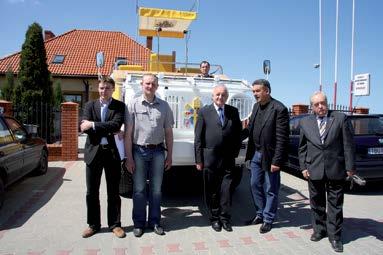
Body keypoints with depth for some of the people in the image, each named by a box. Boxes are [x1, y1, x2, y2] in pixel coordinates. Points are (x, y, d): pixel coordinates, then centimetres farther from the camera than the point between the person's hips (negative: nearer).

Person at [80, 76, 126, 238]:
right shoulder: (90, 105, 7)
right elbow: (84, 128, -5)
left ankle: (115, 224, 22)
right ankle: (93, 225, 26)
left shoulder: (119, 106, 2)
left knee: (113, 192, 8)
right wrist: (107, 130, -14)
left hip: (112, 152, -2)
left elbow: (116, 125, -15)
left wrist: (93, 125, -16)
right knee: (91, 192, 10)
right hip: (93, 152, 2)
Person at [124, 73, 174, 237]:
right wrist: (129, 158, -7)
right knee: (139, 189, 6)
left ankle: (154, 222, 25)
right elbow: (128, 133, -3)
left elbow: (168, 133, 8)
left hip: (158, 151, 2)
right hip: (139, 151, -2)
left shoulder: (164, 106, 6)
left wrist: (169, 156, 5)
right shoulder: (134, 104, -1)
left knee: (156, 189, 10)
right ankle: (139, 223, 21)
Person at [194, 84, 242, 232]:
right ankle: (215, 218, 24)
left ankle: (225, 217, 20)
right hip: (210, 158, -1)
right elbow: (198, 137, -1)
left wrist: (235, 152, 3)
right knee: (212, 190, 9)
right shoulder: (204, 112, 1)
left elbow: (238, 134, 12)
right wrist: (198, 159, -4)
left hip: (228, 158, 2)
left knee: (226, 189, 4)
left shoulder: (233, 112, 8)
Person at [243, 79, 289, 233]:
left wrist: (277, 161, -19)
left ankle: (268, 219, 25)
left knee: (270, 190, 8)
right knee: (255, 185, 16)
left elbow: (282, 138, -17)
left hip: (269, 156, -7)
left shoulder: (279, 109, -15)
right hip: (255, 154, 7)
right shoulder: (256, 106, 8)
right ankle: (260, 214, 34)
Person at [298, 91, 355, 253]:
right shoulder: (305, 122, 5)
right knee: (316, 203, 14)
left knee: (335, 205, 7)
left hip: (336, 170, -2)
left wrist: (350, 167, -5)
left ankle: (334, 236, 19)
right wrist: (303, 167, 2)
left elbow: (348, 145, -2)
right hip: (314, 171, 2)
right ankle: (319, 230, 31)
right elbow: (302, 148, 8)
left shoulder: (341, 118, -2)